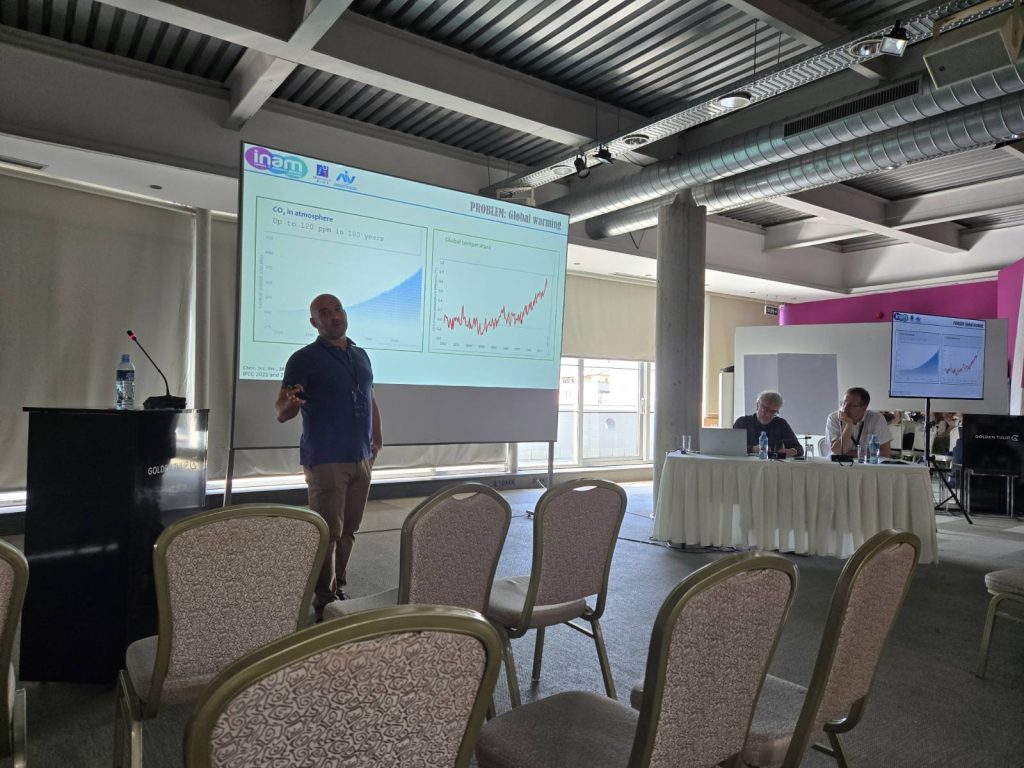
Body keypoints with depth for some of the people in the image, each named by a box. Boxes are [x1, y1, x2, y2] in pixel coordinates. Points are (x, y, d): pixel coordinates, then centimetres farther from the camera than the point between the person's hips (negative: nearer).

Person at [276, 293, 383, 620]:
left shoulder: (361, 355, 13)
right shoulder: (304, 359, -5)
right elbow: (281, 413, -8)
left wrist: (377, 438, 16)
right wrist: (290, 404, -30)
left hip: (361, 458, 6)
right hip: (326, 461, -6)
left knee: (348, 531, 13)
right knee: (328, 532, -4)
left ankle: (338, 590, 27)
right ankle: (325, 601, 9)